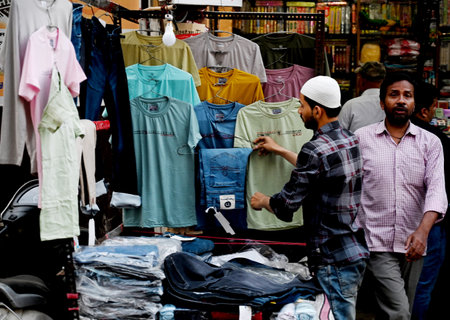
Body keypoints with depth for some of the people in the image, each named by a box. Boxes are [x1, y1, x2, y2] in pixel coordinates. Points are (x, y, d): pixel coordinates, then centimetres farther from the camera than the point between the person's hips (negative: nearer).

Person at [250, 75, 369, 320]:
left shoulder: (315, 150, -20)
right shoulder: (352, 140, 7)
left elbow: (286, 206, -15)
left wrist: (262, 201, 7)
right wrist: (279, 150, 30)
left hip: (335, 260, -9)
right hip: (359, 250, 9)